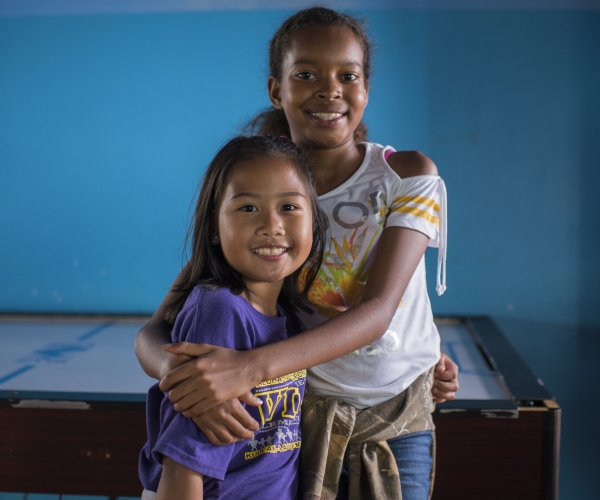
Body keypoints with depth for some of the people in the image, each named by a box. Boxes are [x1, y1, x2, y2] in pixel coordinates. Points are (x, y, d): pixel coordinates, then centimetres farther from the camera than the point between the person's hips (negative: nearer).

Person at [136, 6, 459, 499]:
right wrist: (179, 374, -40)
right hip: (303, 416, 0)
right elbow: (153, 334, -14)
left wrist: (252, 365, -39)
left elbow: (377, 311, -25)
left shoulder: (409, 175, -13)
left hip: (399, 418, 0)